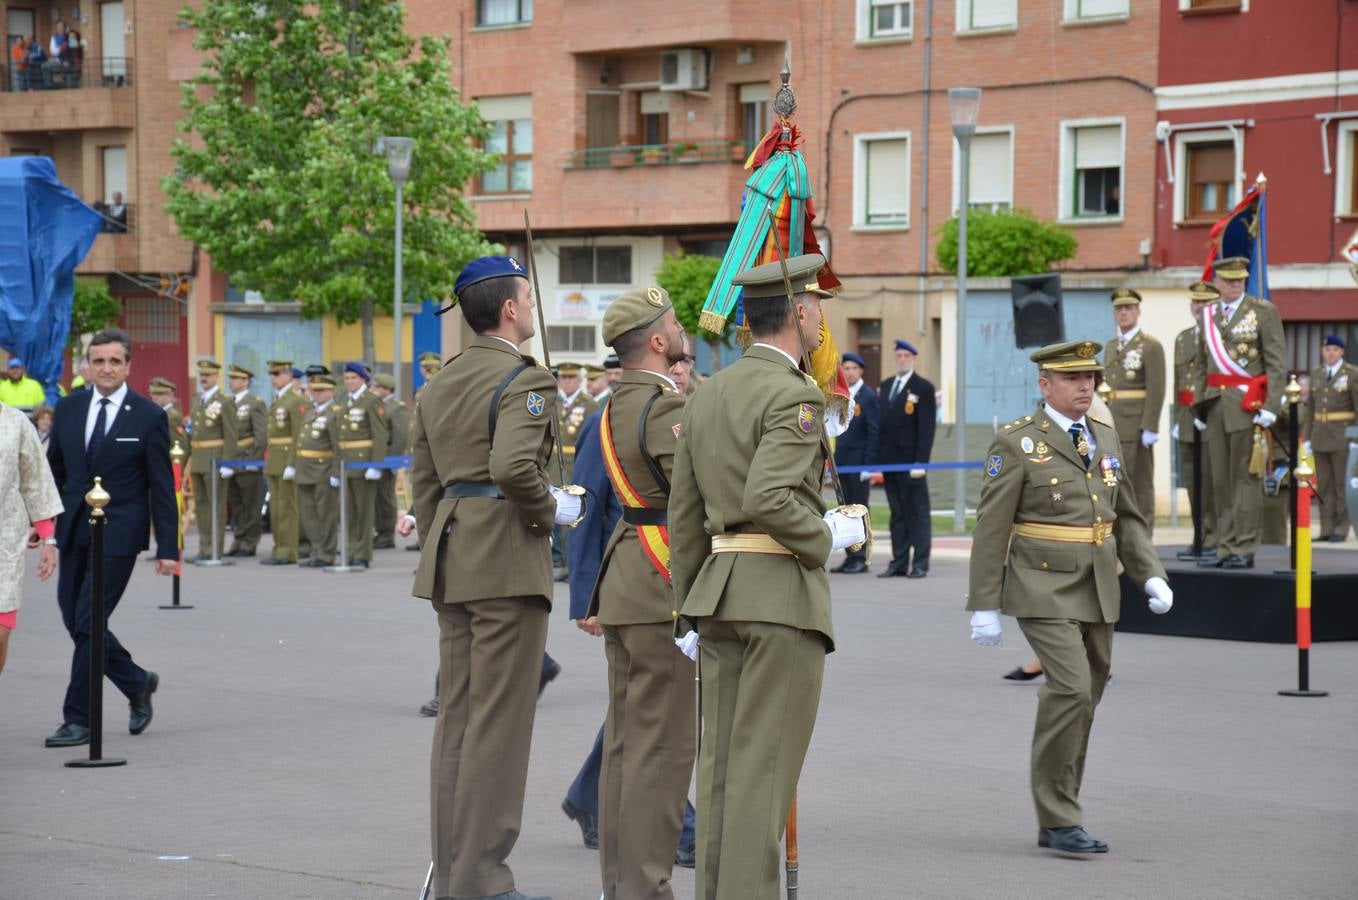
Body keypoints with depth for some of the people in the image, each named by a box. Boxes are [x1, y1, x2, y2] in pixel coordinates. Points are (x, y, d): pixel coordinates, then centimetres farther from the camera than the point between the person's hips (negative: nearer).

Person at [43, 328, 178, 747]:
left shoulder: (149, 417, -6)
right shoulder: (69, 407, 7)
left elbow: (162, 488, -5)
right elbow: (53, 469, 15)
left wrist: (168, 548, -8)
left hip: (118, 534, -5)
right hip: (73, 532, 5)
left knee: (89, 622, -9)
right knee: (76, 623, 8)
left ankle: (78, 719, 0)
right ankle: (138, 684, 29)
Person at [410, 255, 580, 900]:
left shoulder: (437, 386, 15)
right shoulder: (524, 380, -11)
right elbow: (513, 467, -26)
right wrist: (551, 511, -9)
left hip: (451, 559, 8)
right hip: (508, 562, -8)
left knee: (456, 719, 11)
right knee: (499, 724, -4)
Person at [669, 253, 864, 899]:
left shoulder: (707, 394, 13)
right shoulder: (794, 396, -12)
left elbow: (684, 517, 15)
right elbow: (768, 499, -25)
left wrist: (692, 614, 19)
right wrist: (827, 538, -8)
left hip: (718, 584, 8)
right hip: (782, 590, -8)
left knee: (721, 763, 10)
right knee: (764, 765, -5)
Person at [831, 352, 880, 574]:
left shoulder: (868, 396, -7)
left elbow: (874, 432, -10)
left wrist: (868, 465, -15)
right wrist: (835, 461, 12)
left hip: (859, 462, -7)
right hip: (842, 462, 7)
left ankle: (860, 559, -1)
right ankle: (850, 557, 12)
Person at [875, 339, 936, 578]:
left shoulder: (923, 388, -3)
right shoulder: (885, 386, 16)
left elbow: (927, 427, -9)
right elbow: (880, 424, 16)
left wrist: (920, 462, -16)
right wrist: (875, 458, 10)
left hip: (911, 462, -6)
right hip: (889, 461, 6)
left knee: (918, 512, -1)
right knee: (897, 513, 9)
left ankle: (920, 564, 0)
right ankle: (899, 562, 12)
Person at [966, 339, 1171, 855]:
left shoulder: (1105, 437, 12)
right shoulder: (1017, 445, -7)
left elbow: (1126, 517, 19)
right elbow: (990, 530, -7)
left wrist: (1151, 576, 5)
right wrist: (984, 607, -10)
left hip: (1098, 594, 7)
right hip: (1045, 593, -6)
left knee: (1082, 702, 9)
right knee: (1071, 689, -19)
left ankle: (1056, 821, 19)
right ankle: (1059, 818, -10)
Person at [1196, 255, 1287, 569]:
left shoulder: (1264, 311, -3)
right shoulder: (1208, 314, 13)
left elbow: (1277, 362, -8)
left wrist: (1271, 406, -16)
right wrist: (1199, 405, 11)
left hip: (1248, 403, -6)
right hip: (1216, 403, 6)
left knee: (1245, 478, -5)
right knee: (1220, 480, 8)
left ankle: (1244, 551, -3)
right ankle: (1226, 549, 14)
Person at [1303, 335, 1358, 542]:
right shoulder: (1316, 374, 11)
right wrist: (1308, 437, 10)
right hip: (1320, 436, 5)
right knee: (1324, 485, 5)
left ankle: (1341, 529, 3)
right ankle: (1327, 529, 8)